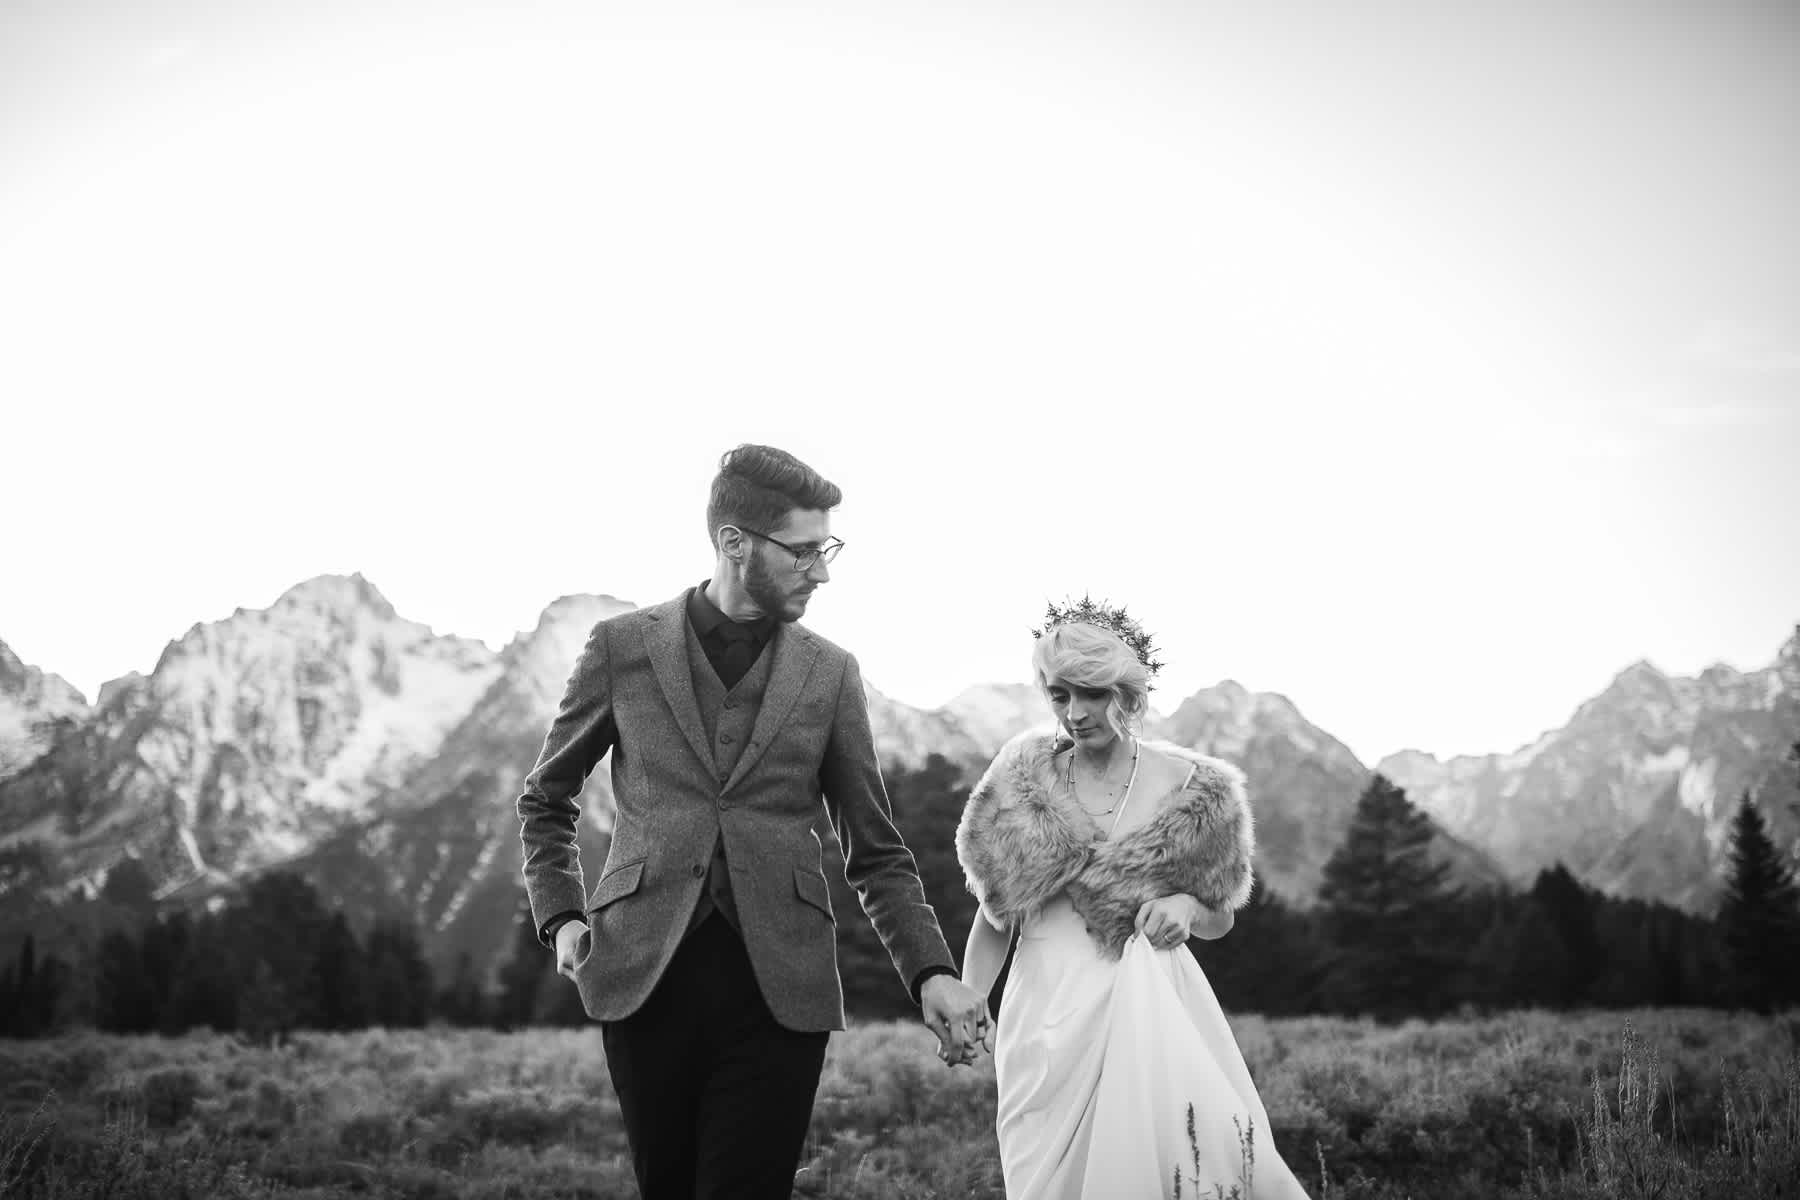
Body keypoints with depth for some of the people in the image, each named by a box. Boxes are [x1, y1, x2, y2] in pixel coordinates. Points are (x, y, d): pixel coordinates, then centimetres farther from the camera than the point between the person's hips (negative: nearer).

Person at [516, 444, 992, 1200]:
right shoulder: (622, 648, 5)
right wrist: (561, 916, 2)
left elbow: (877, 854, 10)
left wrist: (930, 972, -2)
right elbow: (545, 803, 17)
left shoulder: (829, 673, 8)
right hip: (645, 975, 0)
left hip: (780, 986, 0)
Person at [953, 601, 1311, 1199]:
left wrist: (1188, 907, -10)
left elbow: (1221, 918, 12)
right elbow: (995, 911, 8)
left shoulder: (1192, 788, 1)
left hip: (1156, 1012, -1)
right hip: (1050, 1016, 1)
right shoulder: (1025, 783, 3)